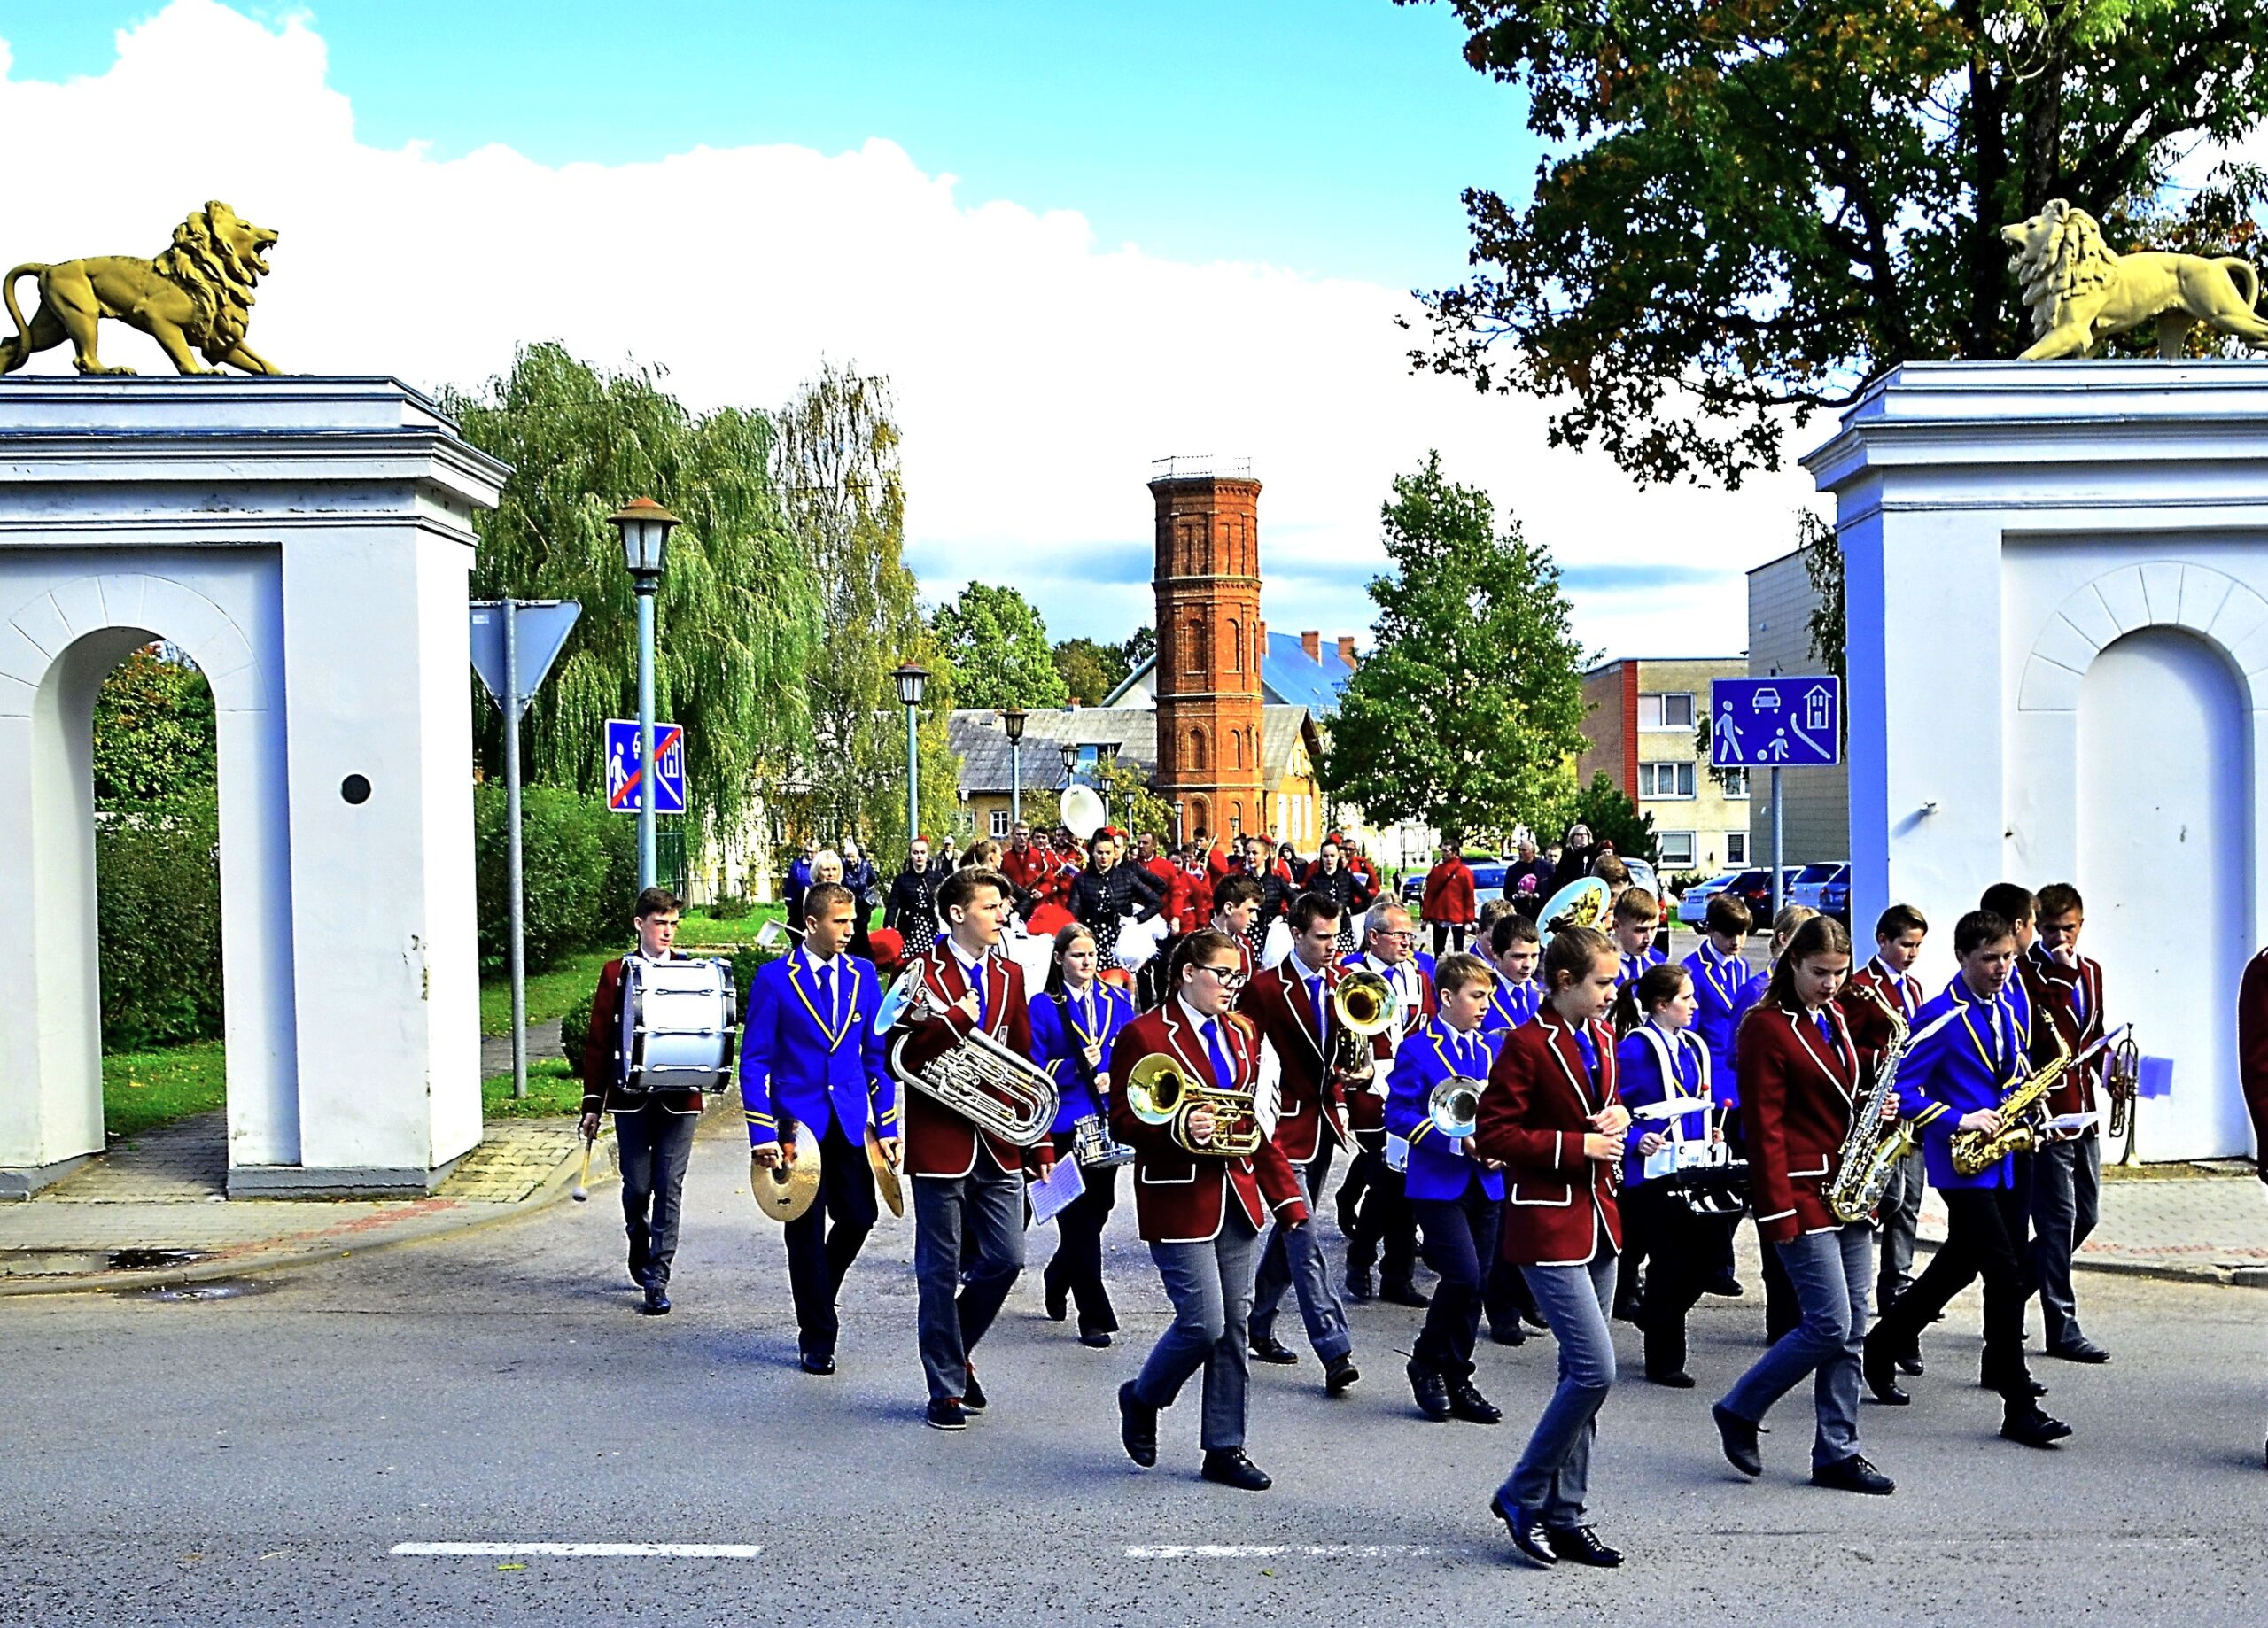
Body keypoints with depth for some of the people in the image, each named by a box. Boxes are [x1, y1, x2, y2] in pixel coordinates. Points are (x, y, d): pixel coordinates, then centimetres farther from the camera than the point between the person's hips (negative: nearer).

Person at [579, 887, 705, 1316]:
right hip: (631, 1098, 0)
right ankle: (640, 1249, 34)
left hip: (680, 1099, 0)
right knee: (637, 1186, 4)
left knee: (669, 1188, -3)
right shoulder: (616, 973, 5)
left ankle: (657, 1280, 1)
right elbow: (597, 1041, 5)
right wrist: (592, 1104, 2)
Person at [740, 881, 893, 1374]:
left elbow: (877, 1054, 10)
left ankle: (817, 1295, 30)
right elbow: (755, 1060, -5)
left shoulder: (862, 975, 7)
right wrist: (762, 1134, -11)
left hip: (850, 1122, 3)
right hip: (798, 1123, -3)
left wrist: (886, 1126, 5)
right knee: (806, 1231, 3)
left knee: (858, 1217, -1)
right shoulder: (774, 978, -4)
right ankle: (817, 1337, 16)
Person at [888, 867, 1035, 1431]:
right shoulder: (923, 971, -5)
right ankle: (946, 1390, 13)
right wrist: (958, 1017, -23)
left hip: (998, 1146, 5)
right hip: (941, 1144, -5)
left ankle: (954, 1350, 29)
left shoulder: (1009, 975, 12)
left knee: (1006, 1258, 4)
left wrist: (1042, 1142, 14)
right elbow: (901, 1056, -12)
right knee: (940, 1270, 2)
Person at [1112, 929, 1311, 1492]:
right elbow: (1123, 1121, -9)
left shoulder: (1239, 1035, 14)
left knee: (1233, 1325, 7)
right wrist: (1179, 1127, -27)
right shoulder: (1144, 1036, -7)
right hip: (1179, 1199, -6)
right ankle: (1141, 1399, 19)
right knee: (1203, 1323, -10)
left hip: (1236, 1194, 7)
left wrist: (1286, 1193, 10)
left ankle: (1225, 1449, 17)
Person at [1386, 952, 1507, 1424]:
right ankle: (1427, 1362, 5)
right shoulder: (1418, 1050, -6)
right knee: (1463, 1275, -16)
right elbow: (1398, 1115, -12)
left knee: (1475, 1284, 7)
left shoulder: (1489, 1053, 13)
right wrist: (1459, 1142, -20)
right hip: (1436, 1185, -6)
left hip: (1484, 1186, 6)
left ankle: (1457, 1380, 19)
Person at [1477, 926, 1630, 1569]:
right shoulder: (1527, 1044, -13)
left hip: (1597, 1220, 9)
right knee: (1595, 1370, -14)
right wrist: (1578, 1146, -18)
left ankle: (1566, 1516, 19)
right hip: (1549, 1225, -9)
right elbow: (1493, 1133, -15)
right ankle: (1522, 1495, 3)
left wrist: (1616, 1118, 4)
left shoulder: (1602, 1039, 12)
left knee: (1581, 1372, 11)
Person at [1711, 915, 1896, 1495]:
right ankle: (1739, 1412, 9)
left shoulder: (1833, 1018, 14)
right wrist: (1779, 1212, -18)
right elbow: (1764, 1127, -14)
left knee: (1851, 1330, 7)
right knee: (1830, 1326, -9)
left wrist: (1877, 1107, 2)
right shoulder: (1766, 1028, -10)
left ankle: (1838, 1453, 13)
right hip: (1802, 1191, -8)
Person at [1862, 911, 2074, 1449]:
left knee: (1958, 1266, 18)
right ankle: (2020, 1408, -8)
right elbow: (1901, 1086, -16)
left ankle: (1883, 1348, 36)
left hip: (2003, 1161, 8)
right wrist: (1959, 1121, -23)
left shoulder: (2009, 1009, 9)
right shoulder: (1942, 1016, -14)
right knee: (2005, 1274, -12)